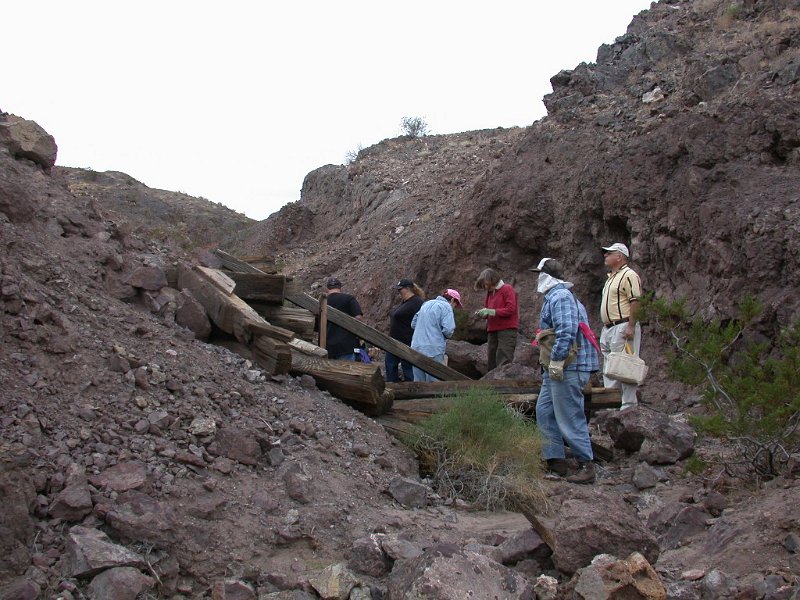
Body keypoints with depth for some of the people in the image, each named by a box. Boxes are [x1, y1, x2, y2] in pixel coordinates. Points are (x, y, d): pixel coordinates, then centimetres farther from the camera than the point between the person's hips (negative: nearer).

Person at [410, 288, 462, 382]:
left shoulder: (426, 304, 19)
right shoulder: (446, 306, -4)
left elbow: (413, 324, 21)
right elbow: (447, 329, -15)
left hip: (416, 347, 7)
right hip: (433, 349, -7)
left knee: (418, 381, 10)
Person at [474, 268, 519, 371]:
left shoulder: (507, 289, -5)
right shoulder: (489, 292, 16)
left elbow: (510, 309, -14)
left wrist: (491, 311, -16)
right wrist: (483, 313, -1)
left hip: (507, 330, -8)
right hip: (493, 330, 8)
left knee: (503, 362, -14)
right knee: (492, 362, 9)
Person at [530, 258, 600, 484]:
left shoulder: (560, 297, -15)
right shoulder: (555, 296, 19)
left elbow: (566, 332, -27)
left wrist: (556, 361, -24)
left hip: (567, 369, -11)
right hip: (555, 370, 11)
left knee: (570, 418, -6)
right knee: (544, 412, 12)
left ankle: (586, 466, 1)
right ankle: (555, 460, 17)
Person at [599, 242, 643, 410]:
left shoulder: (629, 275, -10)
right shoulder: (611, 277, 22)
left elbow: (635, 302, -18)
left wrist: (631, 326, -24)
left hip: (623, 326, -10)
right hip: (608, 328, 10)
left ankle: (629, 404, -6)